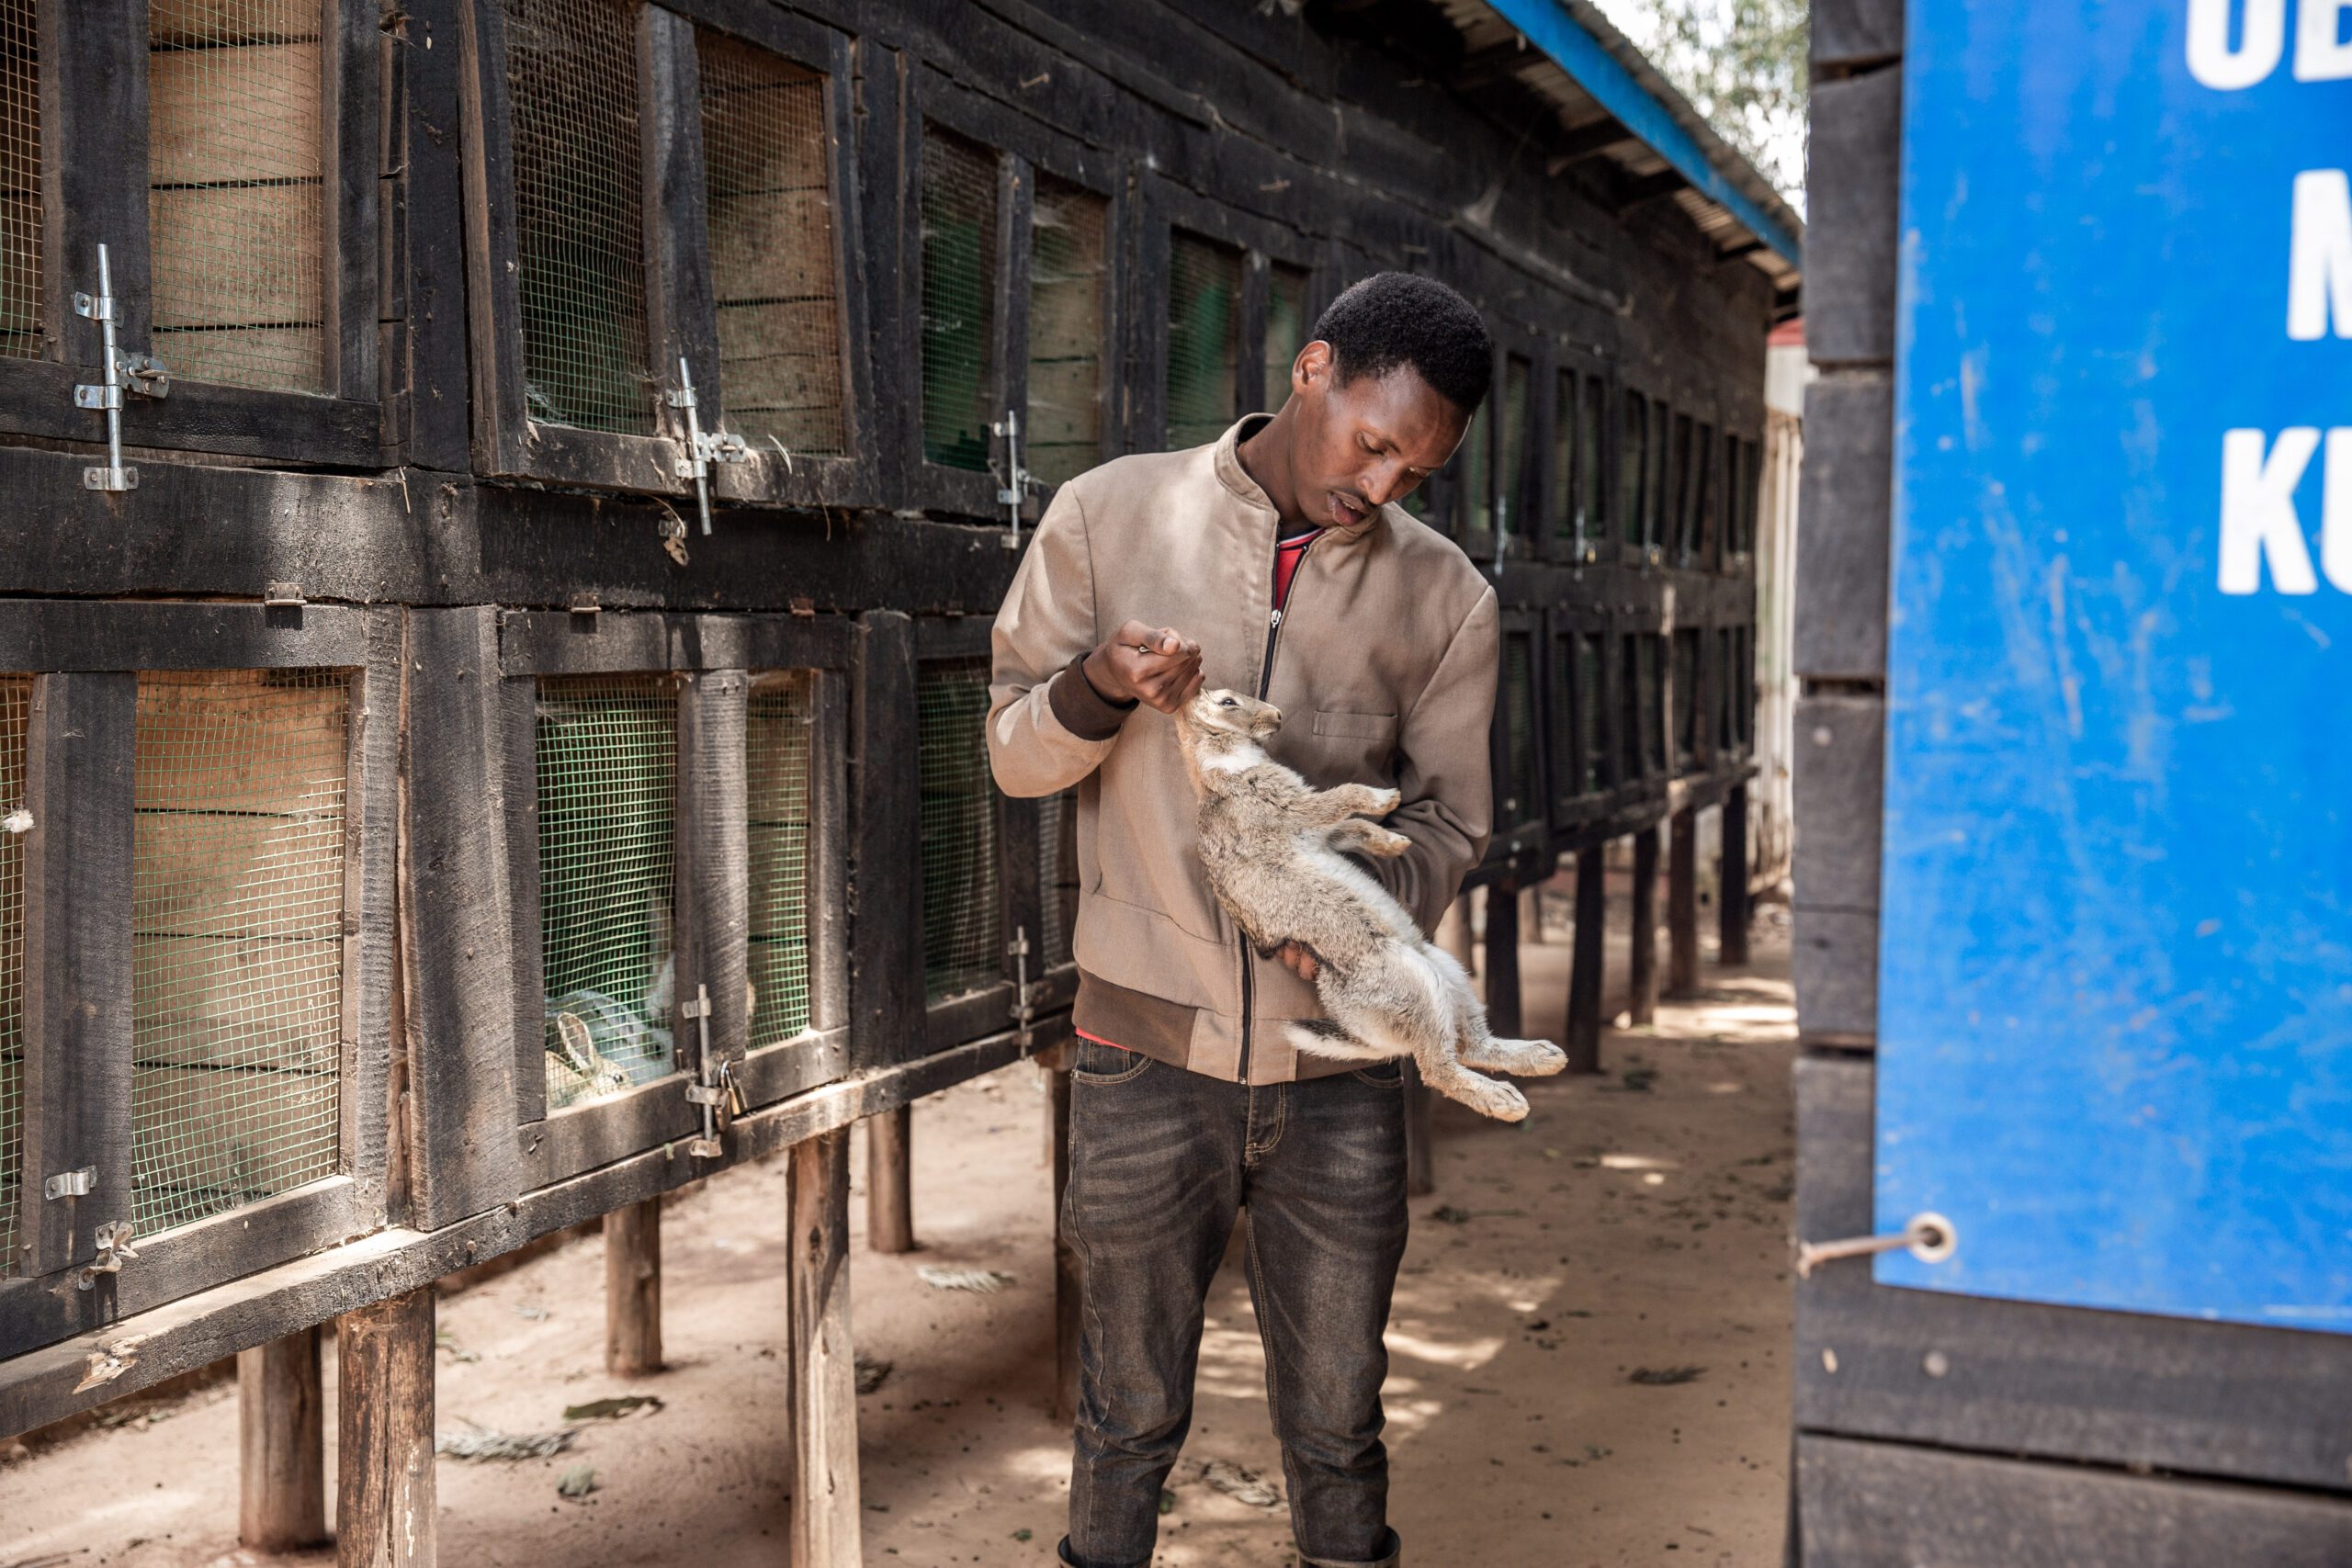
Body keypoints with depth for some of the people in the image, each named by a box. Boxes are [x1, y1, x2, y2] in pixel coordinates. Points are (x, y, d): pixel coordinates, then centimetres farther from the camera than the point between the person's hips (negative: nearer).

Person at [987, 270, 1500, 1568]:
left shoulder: (1445, 599, 2)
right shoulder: (1112, 515, 0)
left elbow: (1447, 817, 7)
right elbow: (1014, 752, 4)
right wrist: (1099, 684, -18)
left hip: (1336, 1062, 1)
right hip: (1147, 1051, -1)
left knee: (1336, 1428, 11)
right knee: (1129, 1418, 12)